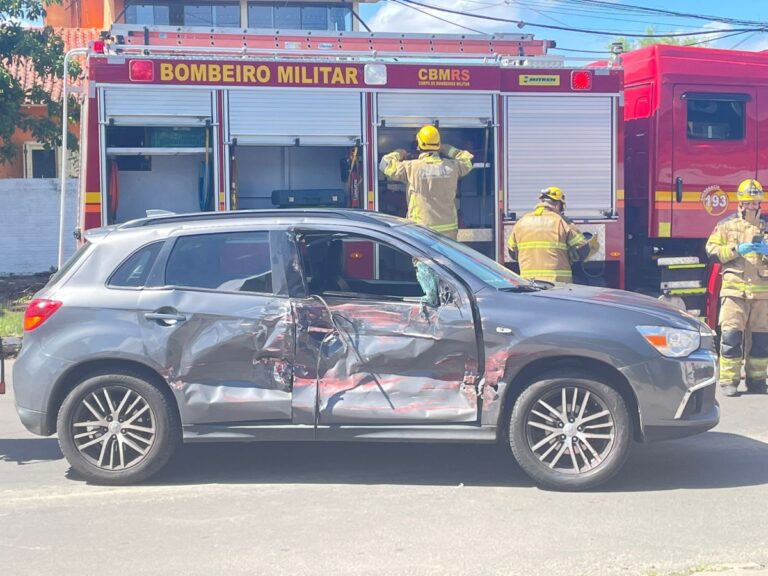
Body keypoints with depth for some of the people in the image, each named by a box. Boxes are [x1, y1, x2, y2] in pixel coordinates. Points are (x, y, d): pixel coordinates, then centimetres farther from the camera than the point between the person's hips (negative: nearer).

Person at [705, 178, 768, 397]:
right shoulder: (727, 225, 6)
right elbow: (712, 250, 0)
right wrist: (736, 249, -14)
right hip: (735, 289, -2)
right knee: (731, 335, -7)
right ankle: (728, 380, -2)